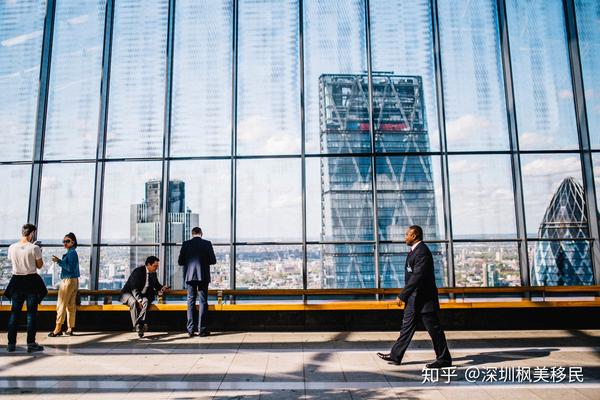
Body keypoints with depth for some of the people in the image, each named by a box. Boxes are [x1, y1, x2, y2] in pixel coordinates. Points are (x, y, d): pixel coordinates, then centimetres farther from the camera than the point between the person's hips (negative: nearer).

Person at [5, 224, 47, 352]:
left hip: (16, 281, 4)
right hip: (31, 281, -4)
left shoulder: (11, 248, 0)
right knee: (32, 313, 2)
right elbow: (40, 265, -4)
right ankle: (31, 343, 5)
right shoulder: (34, 248, -12)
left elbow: (12, 261, 16)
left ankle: (11, 343, 15)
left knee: (14, 312, 12)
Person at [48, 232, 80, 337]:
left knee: (61, 304, -4)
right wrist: (59, 261, 16)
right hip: (74, 281, 9)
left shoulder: (71, 253, -13)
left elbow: (70, 268, -20)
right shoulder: (73, 252, 16)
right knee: (71, 305, 9)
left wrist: (59, 261, -20)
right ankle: (70, 328, 12)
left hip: (68, 280, -9)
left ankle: (58, 328, -1)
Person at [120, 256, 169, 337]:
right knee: (134, 302, -37)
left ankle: (139, 323, -43)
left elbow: (156, 284, 19)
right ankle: (137, 327, -38)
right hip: (129, 293, -5)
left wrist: (162, 288, -4)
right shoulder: (138, 272, -19)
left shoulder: (153, 273, 3)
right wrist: (139, 300, -35)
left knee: (146, 301, -30)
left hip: (142, 295, 5)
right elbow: (134, 289, -24)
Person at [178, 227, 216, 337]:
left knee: (191, 302, 8)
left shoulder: (186, 244, 0)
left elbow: (180, 262, 1)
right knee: (203, 302, 4)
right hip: (203, 276, -1)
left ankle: (190, 330, 8)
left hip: (190, 276, 1)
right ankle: (202, 329, 3)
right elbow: (213, 261, -2)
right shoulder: (207, 244, -2)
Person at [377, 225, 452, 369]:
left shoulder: (422, 251, -19)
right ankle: (395, 356, 19)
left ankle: (444, 359, 16)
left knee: (434, 329, 3)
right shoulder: (414, 250, 13)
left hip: (424, 299, -10)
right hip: (414, 299, 10)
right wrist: (405, 295, 19)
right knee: (407, 327, 13)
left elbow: (417, 276, -25)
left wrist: (402, 295, -22)